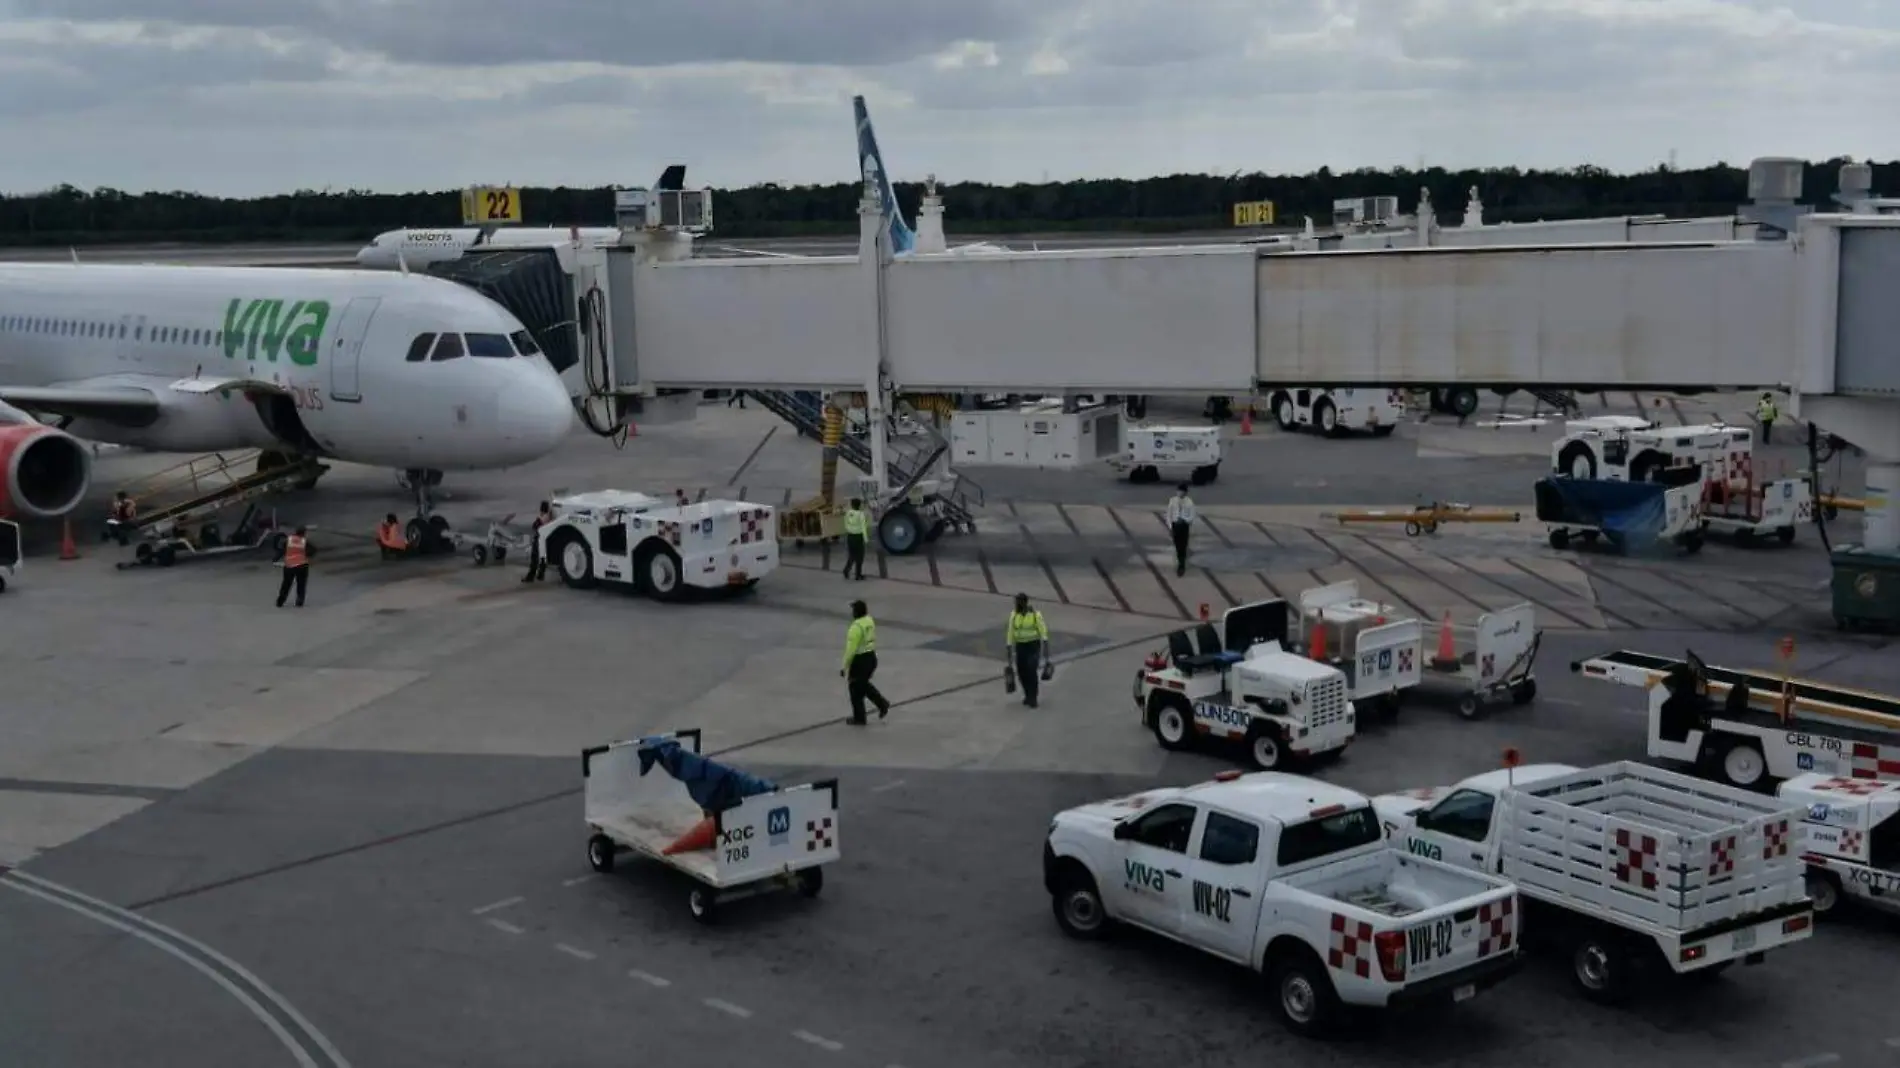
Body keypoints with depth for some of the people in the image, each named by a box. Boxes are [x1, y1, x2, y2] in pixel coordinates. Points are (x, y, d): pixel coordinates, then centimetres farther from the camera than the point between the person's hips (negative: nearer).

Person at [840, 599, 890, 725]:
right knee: (864, 684, 27)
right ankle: (883, 704, 19)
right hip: (871, 657, 8)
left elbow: (851, 649, -24)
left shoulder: (856, 627, -24)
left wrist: (845, 666, -16)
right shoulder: (870, 621, 2)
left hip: (859, 660, -8)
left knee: (856, 690, 9)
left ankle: (859, 719, 21)